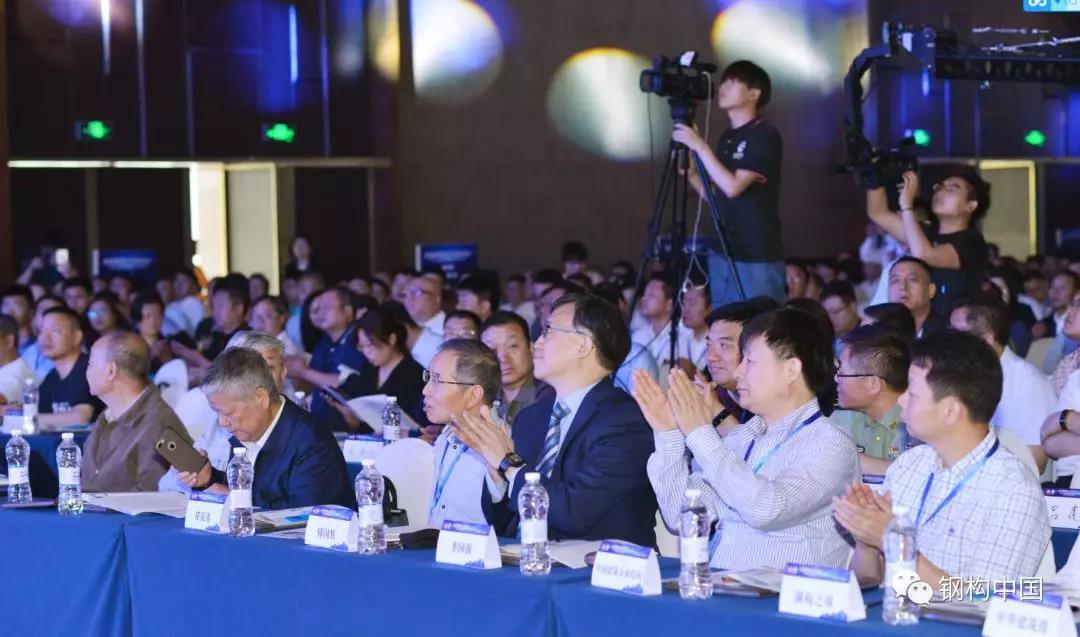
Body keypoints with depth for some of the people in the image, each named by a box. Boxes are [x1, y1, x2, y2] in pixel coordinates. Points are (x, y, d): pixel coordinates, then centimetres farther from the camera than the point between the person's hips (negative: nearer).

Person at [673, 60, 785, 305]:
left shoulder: (765, 136, -11)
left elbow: (733, 187, -21)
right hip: (722, 254, 8)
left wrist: (699, 146, -16)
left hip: (757, 258, -8)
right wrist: (690, 171, -1)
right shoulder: (726, 138, 14)